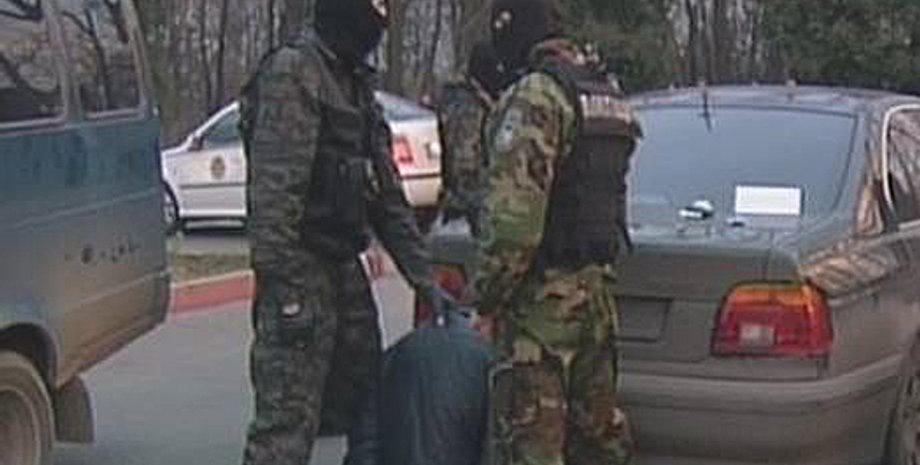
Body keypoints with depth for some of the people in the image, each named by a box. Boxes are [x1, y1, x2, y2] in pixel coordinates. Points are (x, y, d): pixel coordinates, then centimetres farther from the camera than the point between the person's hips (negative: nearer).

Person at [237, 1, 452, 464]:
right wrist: (282, 287, -25)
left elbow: (388, 196, 20)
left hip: (344, 268, 9)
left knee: (365, 414, 13)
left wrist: (424, 278, 16)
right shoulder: (292, 72, -11)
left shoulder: (356, 84, 19)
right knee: (286, 425, -10)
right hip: (302, 271, -9)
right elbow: (273, 187, -20)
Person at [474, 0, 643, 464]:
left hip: (541, 295, -9)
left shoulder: (537, 93, -15)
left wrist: (489, 292, -12)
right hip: (595, 286, 9)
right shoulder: (607, 96, 15)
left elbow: (514, 207, -21)